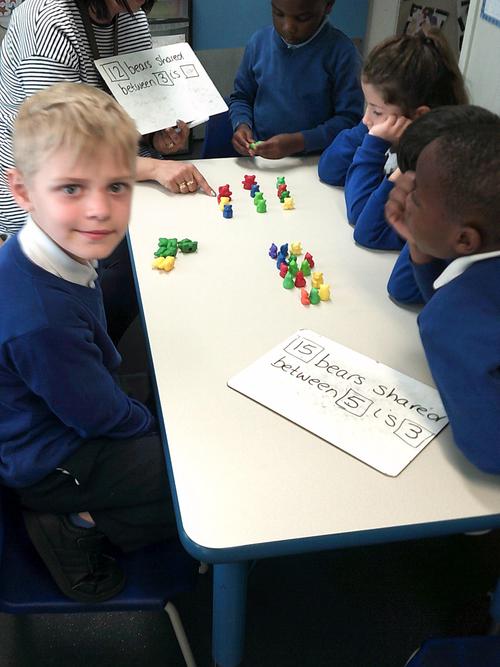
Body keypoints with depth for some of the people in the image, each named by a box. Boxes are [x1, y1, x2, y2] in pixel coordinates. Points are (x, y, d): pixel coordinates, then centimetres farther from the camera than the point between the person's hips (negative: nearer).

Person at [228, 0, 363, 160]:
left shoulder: (341, 51, -9)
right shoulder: (259, 41, 2)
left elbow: (350, 119, -10)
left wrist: (299, 142, -21)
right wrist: (242, 125, -6)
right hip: (260, 161, 2)